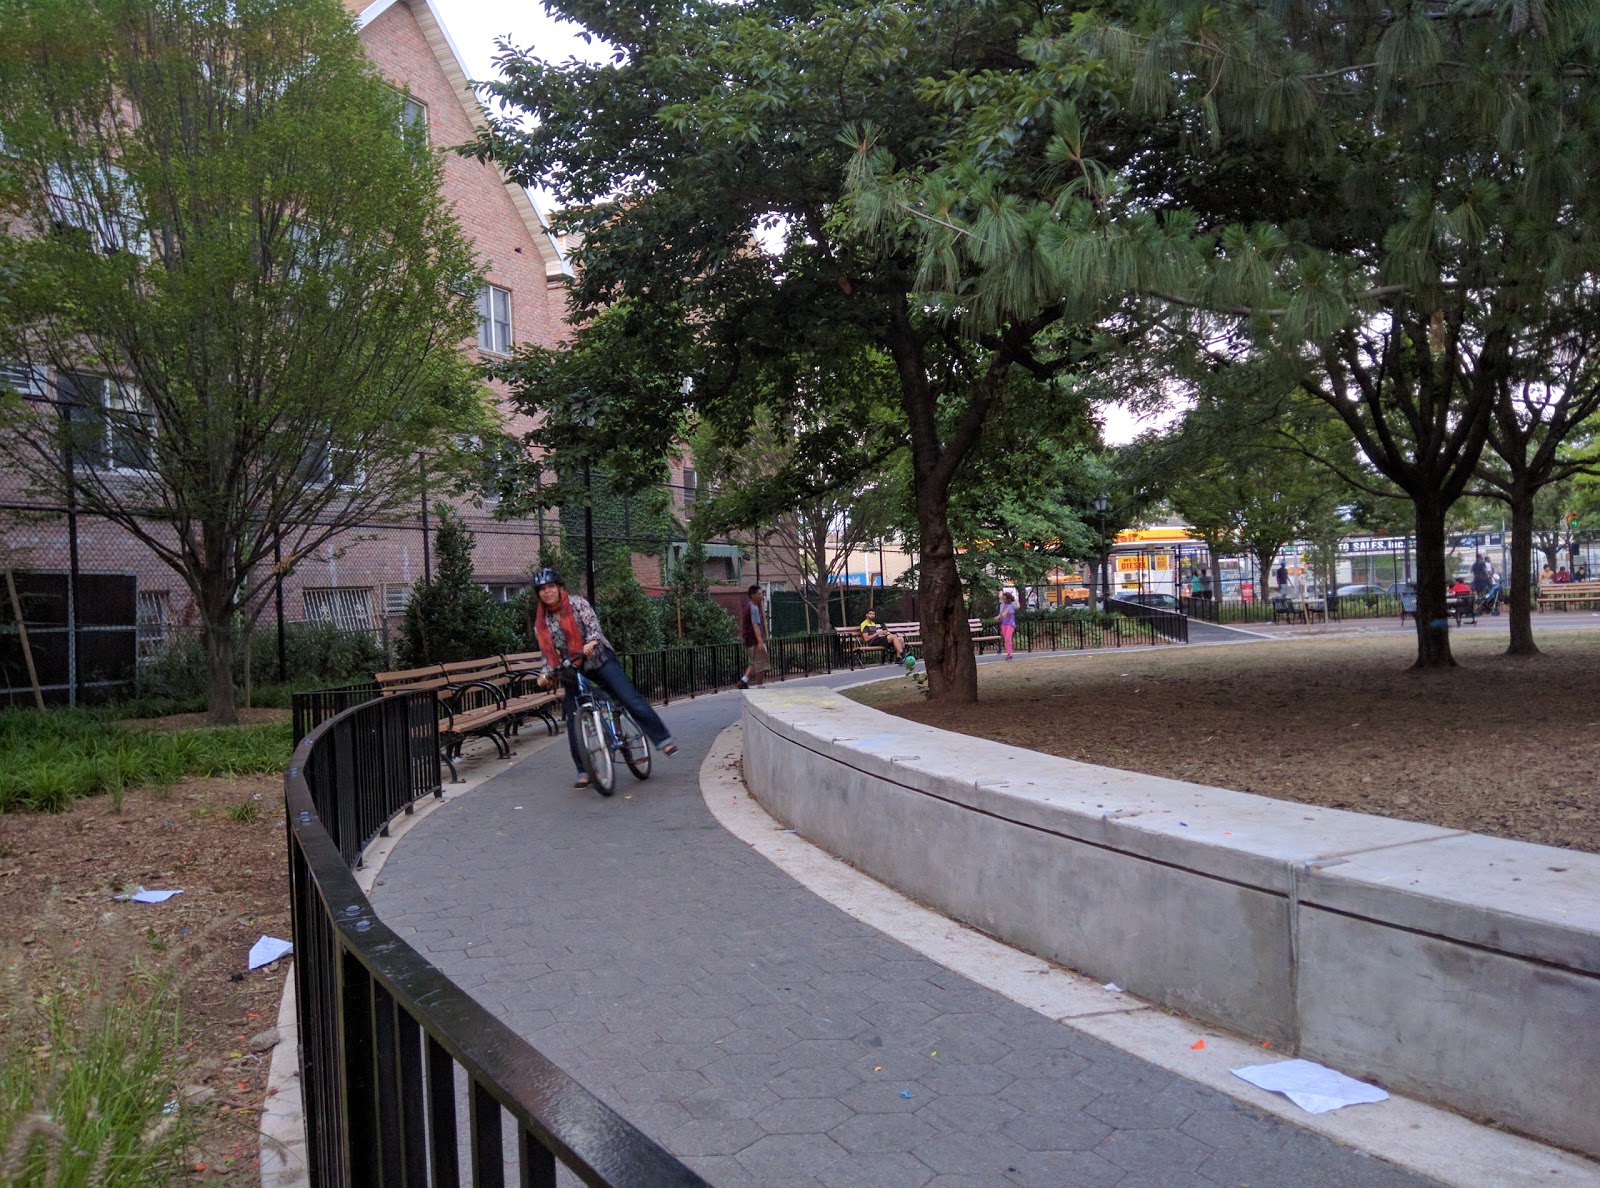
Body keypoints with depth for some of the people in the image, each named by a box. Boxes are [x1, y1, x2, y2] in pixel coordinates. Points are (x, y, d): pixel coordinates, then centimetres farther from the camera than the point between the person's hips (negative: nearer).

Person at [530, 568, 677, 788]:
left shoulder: (577, 603, -2)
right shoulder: (541, 622, 7)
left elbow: (593, 624, -16)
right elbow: (548, 654, 11)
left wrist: (591, 642, -36)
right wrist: (545, 674, -6)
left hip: (600, 660, -3)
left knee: (632, 700, -14)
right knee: (574, 723, -3)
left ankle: (663, 740, -8)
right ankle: (583, 772, 6)